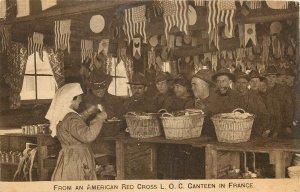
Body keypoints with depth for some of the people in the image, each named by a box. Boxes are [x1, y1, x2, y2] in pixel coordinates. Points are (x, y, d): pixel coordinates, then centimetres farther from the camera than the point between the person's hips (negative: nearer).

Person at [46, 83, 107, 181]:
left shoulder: (60, 115, 8)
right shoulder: (71, 118, -23)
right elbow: (87, 135, -35)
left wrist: (87, 113, 26)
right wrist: (99, 118, -25)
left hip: (67, 157, 10)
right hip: (77, 160, -10)